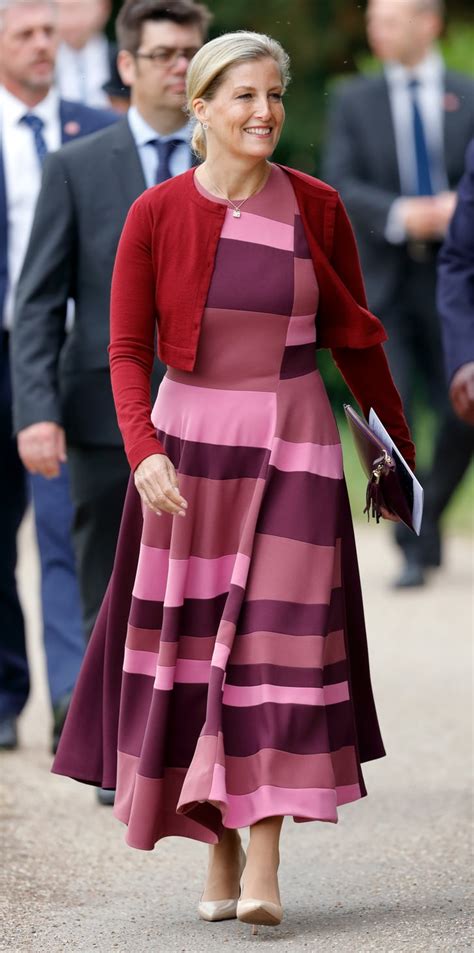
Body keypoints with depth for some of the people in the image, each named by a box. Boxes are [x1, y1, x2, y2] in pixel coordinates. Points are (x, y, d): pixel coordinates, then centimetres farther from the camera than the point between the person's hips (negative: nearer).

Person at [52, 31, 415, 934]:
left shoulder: (315, 208, -2)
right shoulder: (155, 214, -4)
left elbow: (353, 337, 10)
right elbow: (128, 351, -4)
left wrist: (400, 445, 17)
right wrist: (144, 452, -20)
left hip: (291, 451, -1)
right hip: (186, 446, 1)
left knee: (279, 642, -9)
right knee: (191, 648, 4)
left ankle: (265, 868, -10)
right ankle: (219, 854, 17)